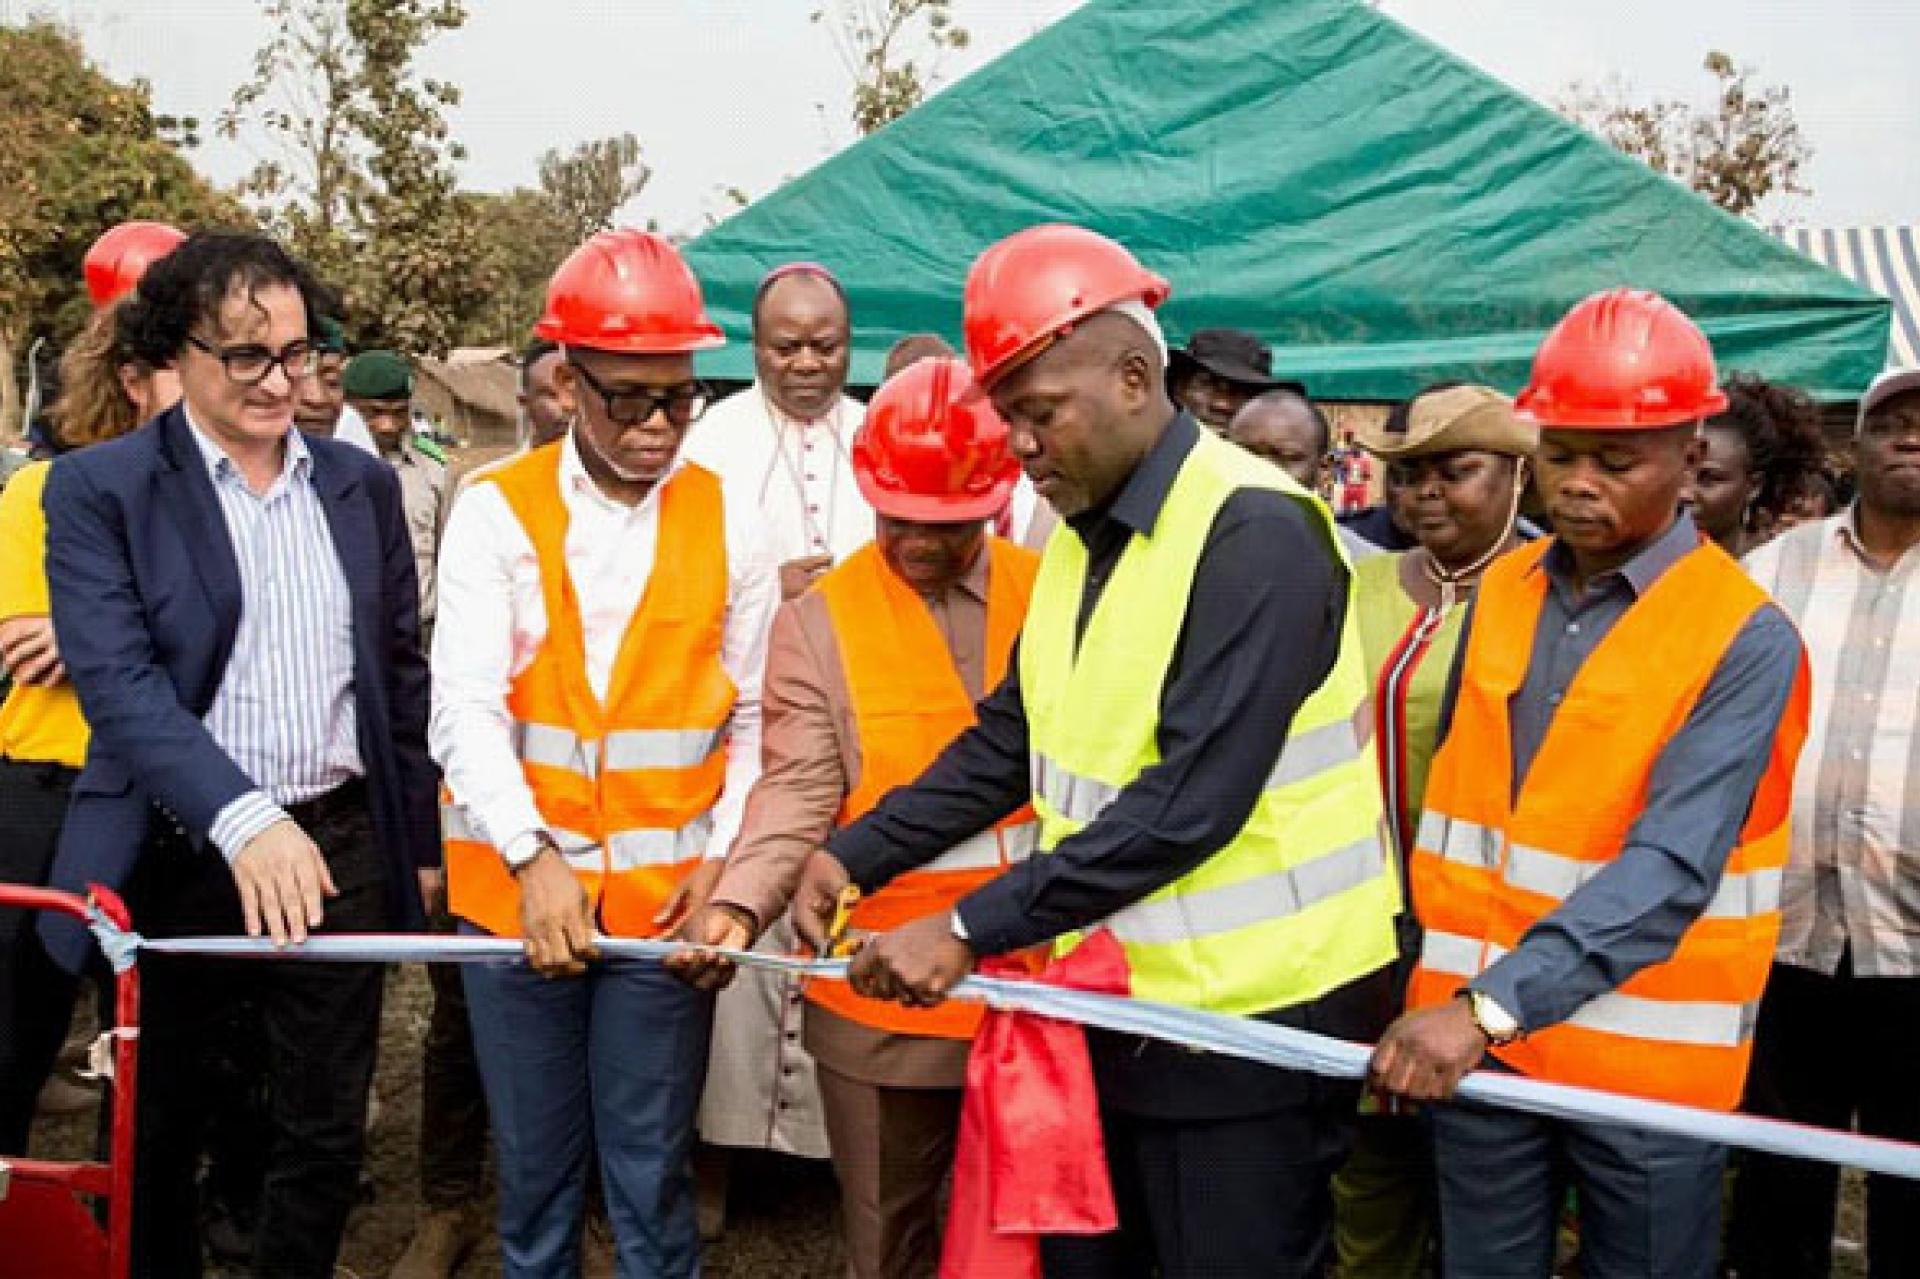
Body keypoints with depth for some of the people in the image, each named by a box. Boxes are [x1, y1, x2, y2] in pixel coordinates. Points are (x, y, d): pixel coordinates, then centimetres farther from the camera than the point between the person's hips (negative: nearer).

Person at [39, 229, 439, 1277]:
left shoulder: (362, 485, 7)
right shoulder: (96, 489, -5)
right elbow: (116, 679, -16)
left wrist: (419, 836, 12)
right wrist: (245, 821, -28)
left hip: (339, 849, 3)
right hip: (176, 860, -2)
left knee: (326, 1134, 11)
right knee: (155, 1134, 15)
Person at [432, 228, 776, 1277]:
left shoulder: (729, 524, 2)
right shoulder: (495, 513, -1)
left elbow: (754, 719, 5)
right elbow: (465, 709, -10)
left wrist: (725, 858, -7)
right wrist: (533, 857, -23)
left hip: (666, 899, 0)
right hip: (515, 887, 0)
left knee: (651, 1173, 7)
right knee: (533, 1163, 13)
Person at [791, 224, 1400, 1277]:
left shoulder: (1256, 532, -20)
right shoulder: (1085, 535, 9)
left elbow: (1188, 805, -27)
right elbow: (1010, 740, 10)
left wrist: (972, 930, -25)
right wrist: (855, 854, -2)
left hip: (1250, 1016, -8)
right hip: (1114, 996, 8)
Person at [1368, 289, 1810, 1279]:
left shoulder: (1745, 639, -12)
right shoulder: (1500, 593, 5)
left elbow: (1670, 869, -22)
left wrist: (1496, 1003, -31)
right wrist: (1441, 990, 8)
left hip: (1646, 1060, -4)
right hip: (1467, 1036, 4)